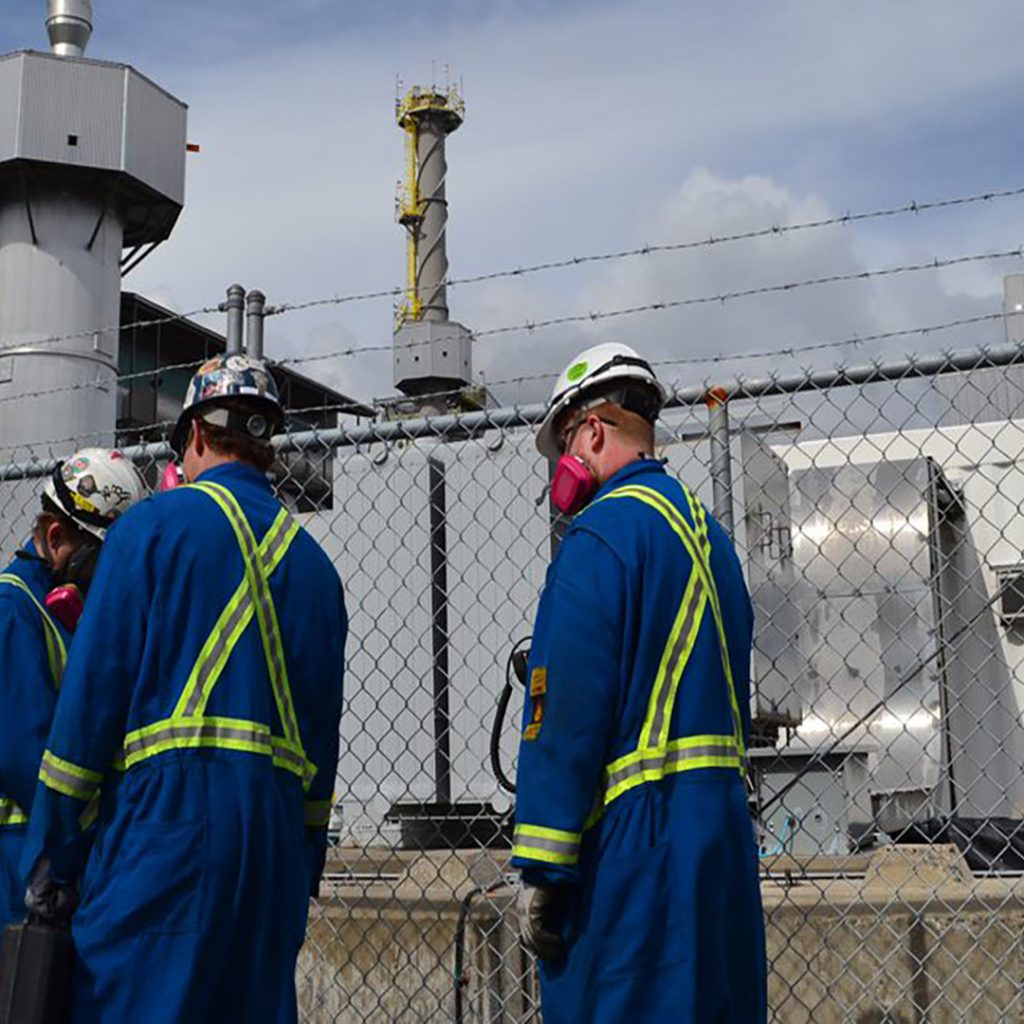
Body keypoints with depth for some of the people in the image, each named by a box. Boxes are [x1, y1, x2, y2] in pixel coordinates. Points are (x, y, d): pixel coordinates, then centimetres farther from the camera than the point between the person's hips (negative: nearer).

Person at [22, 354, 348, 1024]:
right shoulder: (314, 562, 16)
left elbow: (93, 692, -4)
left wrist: (52, 855, -1)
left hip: (167, 812, -5)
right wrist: (303, 875, 20)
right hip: (279, 835, 5)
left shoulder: (156, 524, 1)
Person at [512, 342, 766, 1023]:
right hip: (724, 830, 9)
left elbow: (566, 710, -16)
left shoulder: (602, 533, -11)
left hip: (636, 838, -9)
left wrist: (542, 869, -14)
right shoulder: (710, 534, 16)